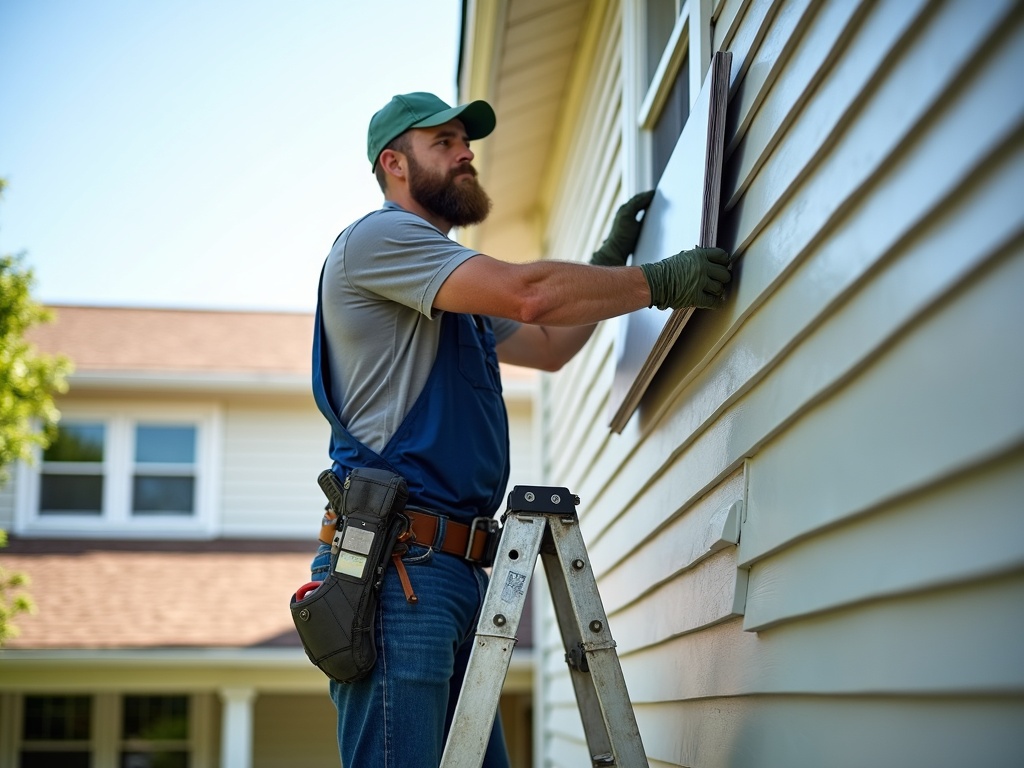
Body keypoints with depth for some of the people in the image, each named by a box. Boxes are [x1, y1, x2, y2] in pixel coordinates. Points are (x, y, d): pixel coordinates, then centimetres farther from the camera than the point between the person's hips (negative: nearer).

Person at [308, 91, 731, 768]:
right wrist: (662, 282, -9)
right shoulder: (377, 237, -3)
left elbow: (548, 345, 37)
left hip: (455, 569, 10)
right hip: (397, 561, -10)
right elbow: (527, 293, -16)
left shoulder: (452, 292, 29)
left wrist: (613, 257, 28)